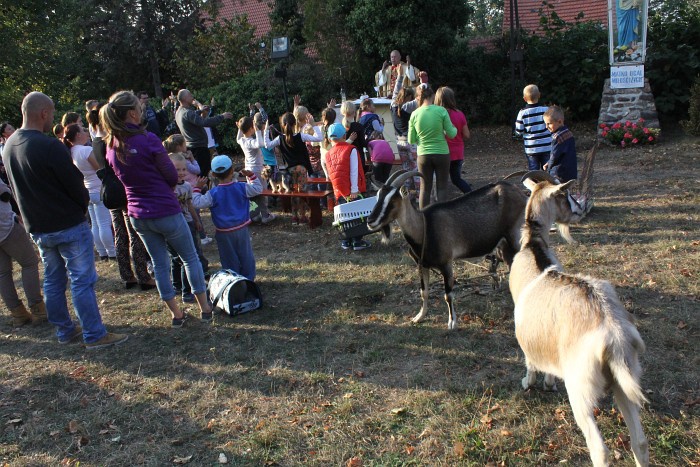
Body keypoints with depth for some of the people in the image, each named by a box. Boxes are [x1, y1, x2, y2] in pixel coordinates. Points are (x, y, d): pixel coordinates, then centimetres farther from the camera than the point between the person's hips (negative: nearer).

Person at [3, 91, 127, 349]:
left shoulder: (9, 146, 5)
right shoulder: (50, 147, -22)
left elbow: (18, 187, 14)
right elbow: (75, 185, -16)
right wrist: (83, 204, 4)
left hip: (37, 228, 8)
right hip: (68, 225, -8)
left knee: (53, 280, 17)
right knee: (82, 282, -1)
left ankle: (64, 330, 28)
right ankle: (95, 335, 5)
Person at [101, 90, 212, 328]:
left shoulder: (111, 147, 0)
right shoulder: (148, 140, -19)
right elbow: (172, 176, -11)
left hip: (138, 214, 6)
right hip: (165, 210, -6)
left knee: (159, 263, 16)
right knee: (190, 257, 12)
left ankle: (176, 313, 24)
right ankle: (204, 307, 19)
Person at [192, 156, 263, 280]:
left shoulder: (213, 194, -13)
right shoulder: (241, 188, -6)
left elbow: (197, 203, -17)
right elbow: (258, 189, 6)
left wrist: (198, 188, -5)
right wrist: (252, 176, 12)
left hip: (224, 233, -2)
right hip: (242, 229, 2)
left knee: (229, 260, 9)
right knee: (246, 256, 14)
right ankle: (249, 279, 23)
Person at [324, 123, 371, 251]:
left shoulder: (328, 154, 7)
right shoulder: (351, 149, -7)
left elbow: (331, 174, 10)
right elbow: (354, 171, -14)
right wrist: (354, 190, -15)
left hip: (339, 191, 4)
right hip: (352, 191, -4)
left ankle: (346, 242, 16)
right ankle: (357, 242, 5)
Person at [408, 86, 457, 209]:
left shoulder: (415, 114, -4)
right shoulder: (441, 111, -10)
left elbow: (411, 140, 0)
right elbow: (451, 134, -7)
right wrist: (455, 129, 14)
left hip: (423, 155, 2)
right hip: (442, 154, -2)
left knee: (425, 188, 10)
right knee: (442, 187, 9)